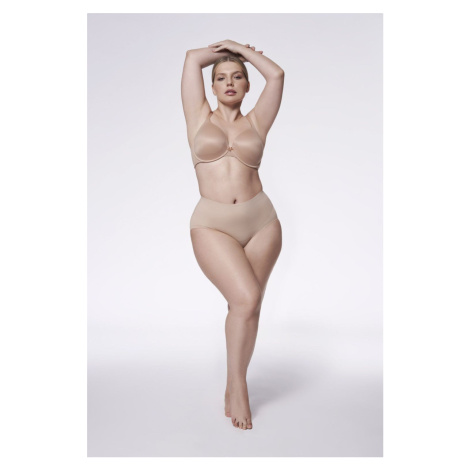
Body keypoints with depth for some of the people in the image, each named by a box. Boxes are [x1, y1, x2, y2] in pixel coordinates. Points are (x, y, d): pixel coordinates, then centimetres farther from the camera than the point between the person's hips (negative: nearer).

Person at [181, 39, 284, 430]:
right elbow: (192, 57, 13)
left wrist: (243, 50, 21)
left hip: (261, 221, 3)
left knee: (249, 305, 3)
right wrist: (222, 49, 28)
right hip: (212, 225, -2)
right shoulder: (200, 118, 12)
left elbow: (277, 74, 8)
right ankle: (238, 386, 2)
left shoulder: (256, 123, 14)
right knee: (246, 298, -18)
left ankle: (234, 388, 20)